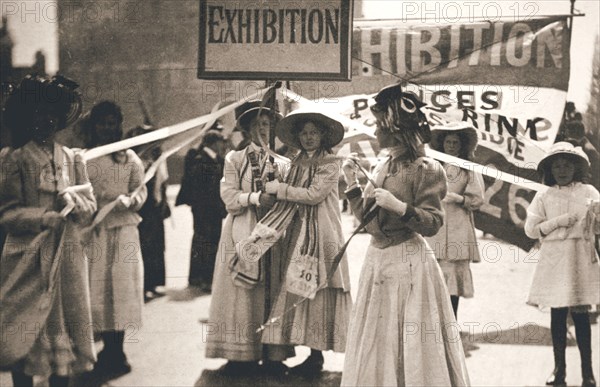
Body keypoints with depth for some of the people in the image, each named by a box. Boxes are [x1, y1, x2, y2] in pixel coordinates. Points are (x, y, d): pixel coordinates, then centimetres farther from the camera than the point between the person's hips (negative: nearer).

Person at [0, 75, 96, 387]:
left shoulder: (73, 159, 11)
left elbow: (91, 208, 8)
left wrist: (74, 200, -14)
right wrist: (44, 217, -19)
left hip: (67, 255, 4)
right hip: (28, 256, -3)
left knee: (65, 324, 5)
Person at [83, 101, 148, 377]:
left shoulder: (129, 157, 8)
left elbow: (141, 190, 6)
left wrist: (129, 200, -14)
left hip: (123, 230, 0)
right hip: (94, 230, 0)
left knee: (121, 285, -1)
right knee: (97, 286, -1)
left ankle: (115, 353, 6)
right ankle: (110, 349, 9)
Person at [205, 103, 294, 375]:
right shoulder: (234, 159, 10)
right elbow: (229, 196, -2)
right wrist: (257, 197, -14)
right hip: (242, 232, -2)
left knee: (271, 291, -1)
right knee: (242, 294, -5)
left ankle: (272, 355, 1)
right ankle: (241, 355, -2)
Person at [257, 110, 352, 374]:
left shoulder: (330, 164, -3)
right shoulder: (297, 164, 16)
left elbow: (314, 194, -14)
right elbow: (292, 202, 15)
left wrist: (279, 189, -9)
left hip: (321, 236, -6)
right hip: (299, 234, 6)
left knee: (316, 291, -7)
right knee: (300, 291, 2)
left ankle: (316, 357, -3)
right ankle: (312, 355, 6)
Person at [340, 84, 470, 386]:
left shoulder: (424, 169, -11)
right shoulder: (382, 168, 12)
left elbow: (432, 224, -14)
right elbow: (366, 219, 14)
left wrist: (398, 205, -25)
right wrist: (351, 182, 8)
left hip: (408, 262, -8)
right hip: (377, 260, 8)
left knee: (411, 345, -2)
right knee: (378, 345, 12)